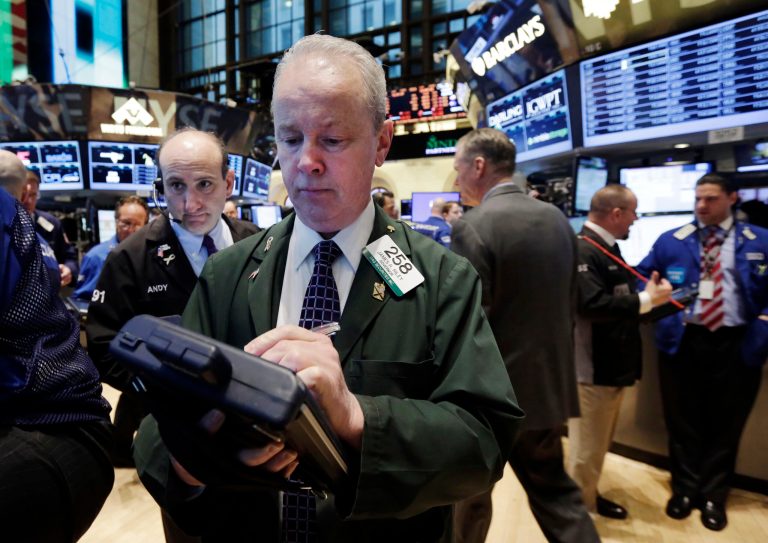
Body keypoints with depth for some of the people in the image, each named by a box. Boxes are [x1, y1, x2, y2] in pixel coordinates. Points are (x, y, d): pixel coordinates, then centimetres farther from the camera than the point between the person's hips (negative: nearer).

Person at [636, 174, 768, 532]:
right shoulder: (670, 241, 6)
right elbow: (641, 276, 10)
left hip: (736, 345, 0)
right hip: (682, 341, 1)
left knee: (725, 423, 12)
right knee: (682, 421, 11)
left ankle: (713, 495, 30)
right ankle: (685, 488, 30)